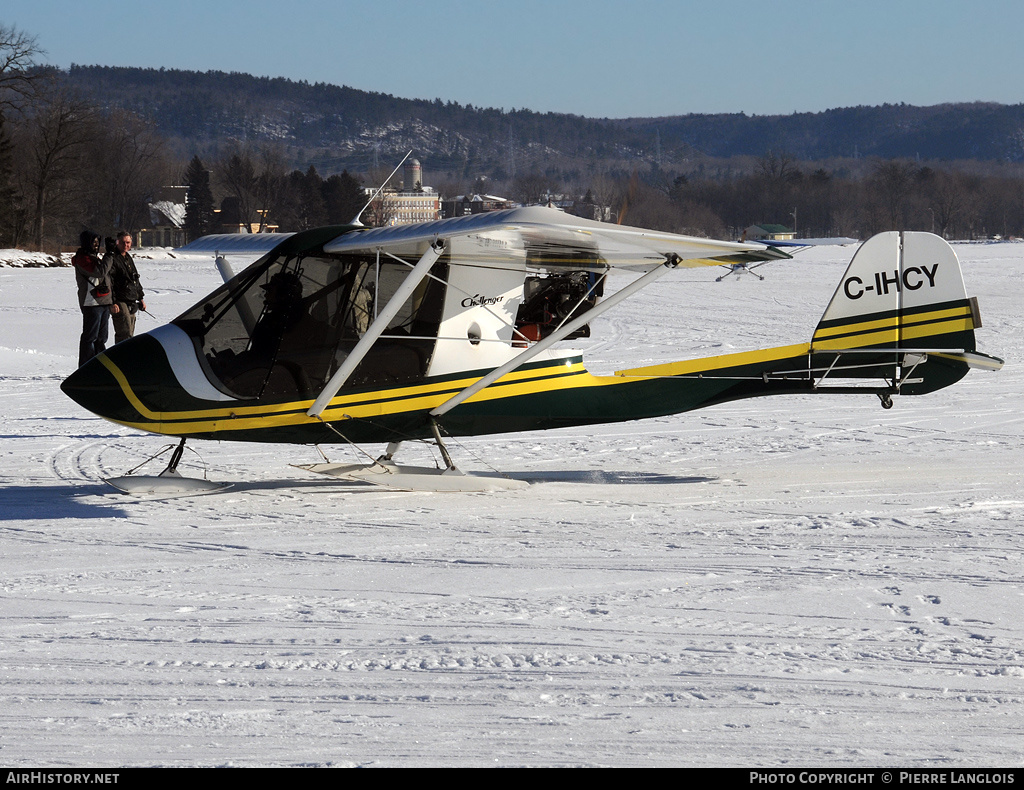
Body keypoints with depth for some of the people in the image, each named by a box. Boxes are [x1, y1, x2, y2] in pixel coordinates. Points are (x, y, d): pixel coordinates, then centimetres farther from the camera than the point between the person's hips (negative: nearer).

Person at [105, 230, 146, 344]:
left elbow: (136, 280, 28)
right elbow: (107, 282, -16)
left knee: (129, 334, 10)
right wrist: (112, 303, -21)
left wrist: (141, 298, 26)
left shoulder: (128, 258, 18)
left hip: (131, 304, 9)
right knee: (125, 334, -15)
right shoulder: (111, 258, -11)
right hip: (119, 303, -9)